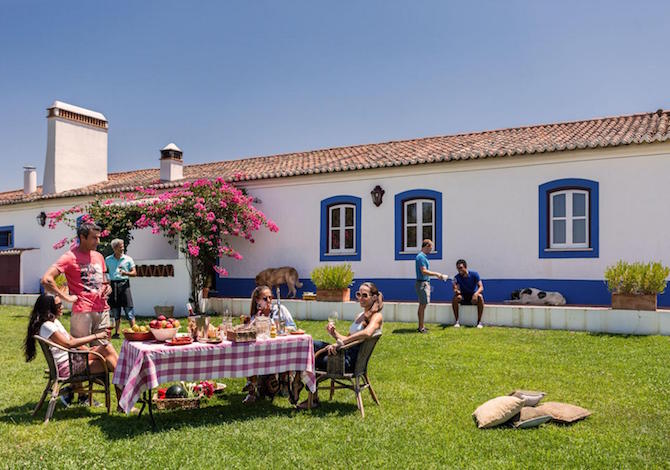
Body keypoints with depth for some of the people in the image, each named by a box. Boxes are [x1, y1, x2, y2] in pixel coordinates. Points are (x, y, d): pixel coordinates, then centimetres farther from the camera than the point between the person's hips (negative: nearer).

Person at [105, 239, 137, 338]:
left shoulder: (128, 259, 4)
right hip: (113, 285, 2)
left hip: (124, 284, -2)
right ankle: (116, 332, 15)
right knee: (115, 310, 7)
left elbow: (134, 273, 2)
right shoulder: (108, 259, 9)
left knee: (129, 309, -6)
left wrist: (126, 273, -16)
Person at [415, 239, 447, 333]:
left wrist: (436, 275, 20)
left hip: (424, 283, 10)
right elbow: (424, 271, -23)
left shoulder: (422, 256, 16)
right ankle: (421, 328, -3)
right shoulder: (421, 257, -16)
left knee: (422, 305, 14)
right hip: (422, 283, -10)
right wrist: (436, 274, -16)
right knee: (423, 305, -7)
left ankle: (421, 326, 21)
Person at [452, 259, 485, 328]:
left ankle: (479, 321, -27)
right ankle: (457, 321, -22)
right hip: (463, 298, 1)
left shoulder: (474, 274, -12)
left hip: (473, 297, -1)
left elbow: (481, 287, -19)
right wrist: (456, 291, -42)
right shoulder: (457, 277, -9)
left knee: (480, 297, -35)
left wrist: (476, 294, -39)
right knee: (455, 297, -31)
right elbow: (455, 290, -17)